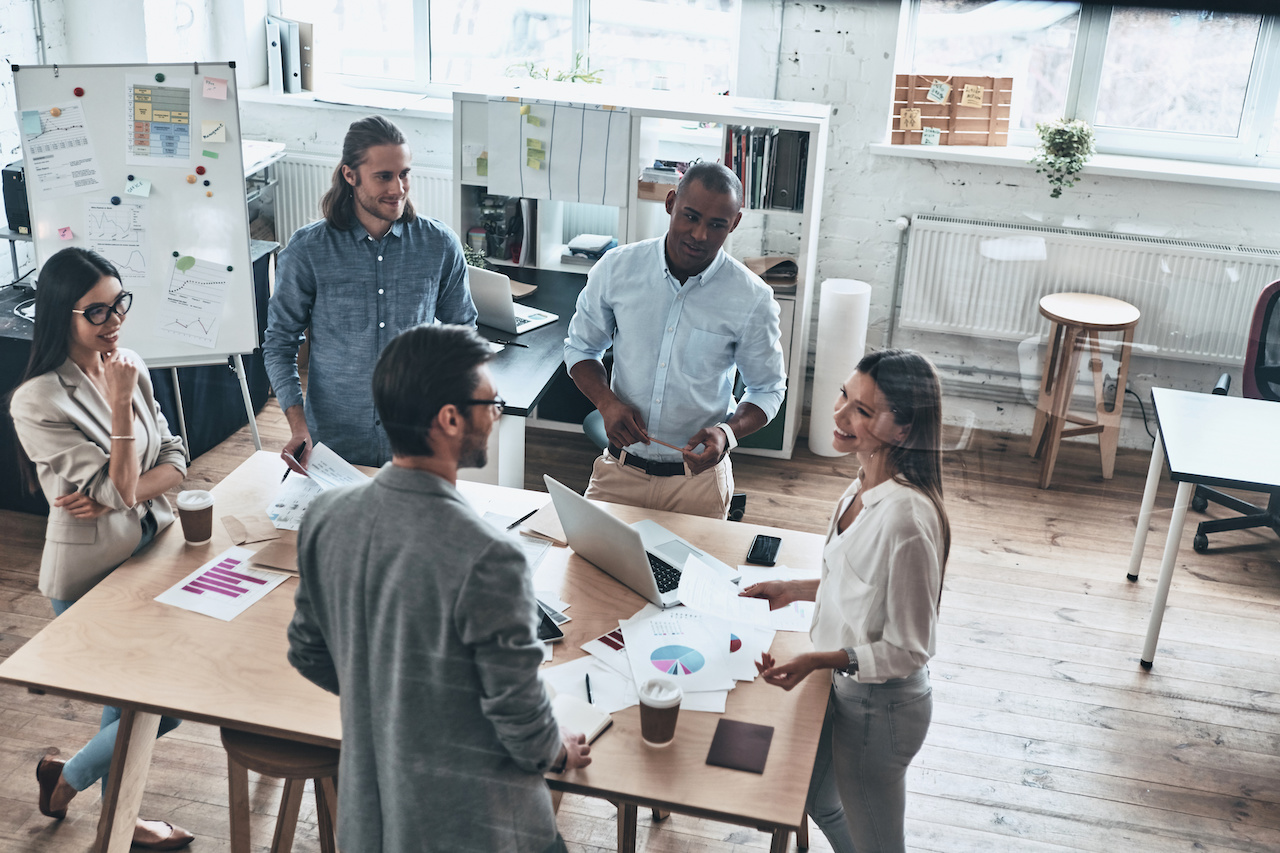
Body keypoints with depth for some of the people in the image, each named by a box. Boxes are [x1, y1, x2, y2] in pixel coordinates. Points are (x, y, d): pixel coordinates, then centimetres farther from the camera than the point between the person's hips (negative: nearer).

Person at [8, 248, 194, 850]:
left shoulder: (129, 368, 0)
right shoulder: (38, 401, -21)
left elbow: (173, 462, 0)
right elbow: (119, 489, -22)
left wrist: (119, 497, -17)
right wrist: (120, 404, -27)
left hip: (148, 552, 7)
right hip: (93, 574, -6)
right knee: (159, 707, 0)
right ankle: (66, 780, 28)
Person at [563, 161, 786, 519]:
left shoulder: (752, 299, -10)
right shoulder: (617, 268, -7)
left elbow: (768, 389, 1)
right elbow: (581, 346, 7)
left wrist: (728, 432, -18)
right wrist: (607, 402, -12)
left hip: (698, 478, -1)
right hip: (619, 469, 1)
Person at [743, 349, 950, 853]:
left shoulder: (906, 517, -33)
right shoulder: (866, 486, -5)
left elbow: (910, 649, -25)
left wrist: (822, 659, -34)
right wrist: (794, 590, 8)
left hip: (879, 706, -9)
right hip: (844, 685, 9)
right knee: (820, 802, 32)